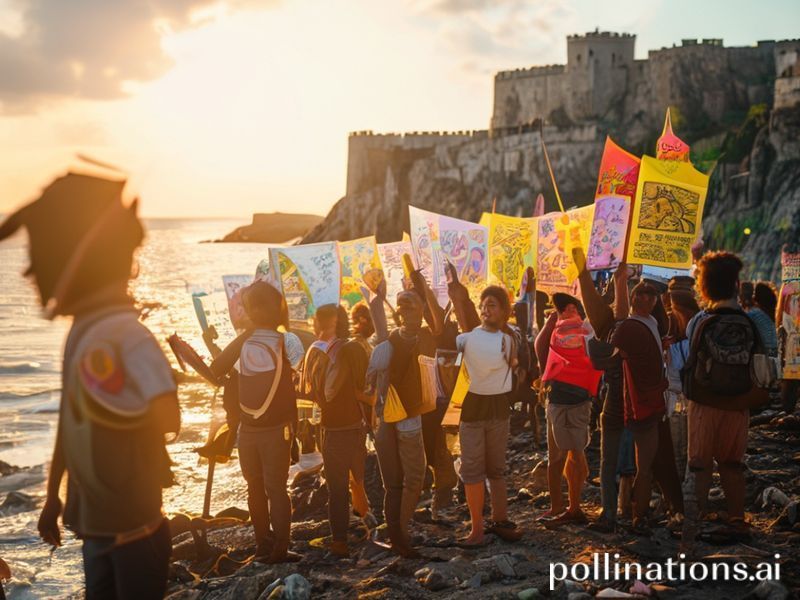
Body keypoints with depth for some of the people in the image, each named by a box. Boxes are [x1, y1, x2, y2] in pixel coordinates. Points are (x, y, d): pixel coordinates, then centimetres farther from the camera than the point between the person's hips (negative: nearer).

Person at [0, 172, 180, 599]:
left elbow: (167, 419, -35)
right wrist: (53, 495, 20)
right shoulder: (84, 328, 4)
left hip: (130, 534, -8)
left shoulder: (121, 333, -23)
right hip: (97, 527, 8)